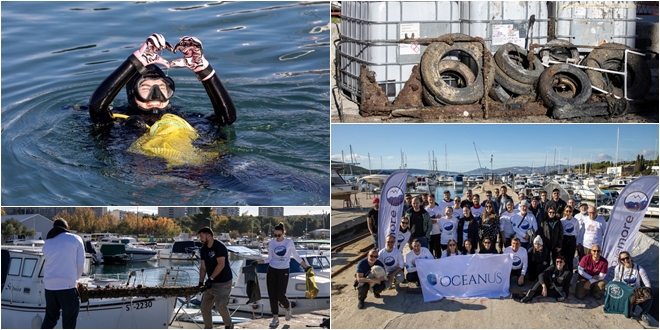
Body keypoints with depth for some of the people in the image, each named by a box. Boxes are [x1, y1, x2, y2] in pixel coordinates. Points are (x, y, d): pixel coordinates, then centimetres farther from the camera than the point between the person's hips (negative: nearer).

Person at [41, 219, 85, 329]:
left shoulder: (47, 243, 19)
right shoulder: (75, 239, 6)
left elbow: (49, 265, 17)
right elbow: (81, 264, 2)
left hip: (49, 285, 5)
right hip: (67, 285, -5)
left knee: (50, 318, 21)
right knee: (69, 321, 4)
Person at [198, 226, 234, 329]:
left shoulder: (219, 247, -16)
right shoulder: (203, 249, 7)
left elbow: (221, 264, -22)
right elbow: (203, 266, 8)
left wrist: (211, 278, -22)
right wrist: (201, 282, -3)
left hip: (223, 282, -8)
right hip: (211, 282, 8)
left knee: (220, 305, -15)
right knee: (204, 307, 5)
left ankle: (229, 325, 8)